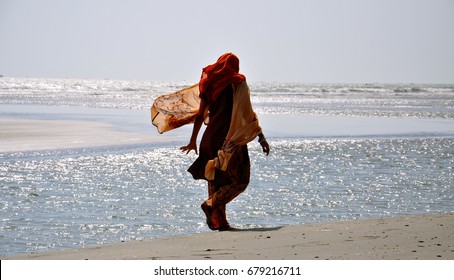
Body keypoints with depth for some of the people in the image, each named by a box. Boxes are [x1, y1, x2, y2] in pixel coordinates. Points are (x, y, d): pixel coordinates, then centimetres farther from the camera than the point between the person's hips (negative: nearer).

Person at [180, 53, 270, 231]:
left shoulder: (209, 84, 11)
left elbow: (200, 115, 12)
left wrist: (193, 141, 18)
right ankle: (211, 204, -16)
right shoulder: (238, 84, -4)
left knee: (216, 179, 12)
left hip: (211, 138, 6)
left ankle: (219, 222, 8)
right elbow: (248, 114, -10)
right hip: (232, 138, -6)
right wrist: (261, 138, -7)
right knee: (239, 180, 2)